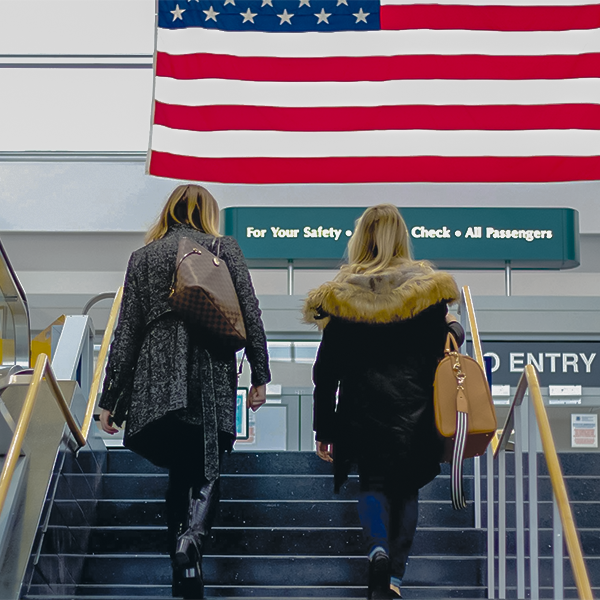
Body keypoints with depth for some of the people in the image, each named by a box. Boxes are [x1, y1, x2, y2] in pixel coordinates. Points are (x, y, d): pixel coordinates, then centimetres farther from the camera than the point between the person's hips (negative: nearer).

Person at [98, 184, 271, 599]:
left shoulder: (144, 256, 12)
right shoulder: (223, 248, 8)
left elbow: (127, 331, 9)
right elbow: (250, 315, 1)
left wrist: (111, 401, 10)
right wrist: (260, 375, 5)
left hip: (158, 376, 2)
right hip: (211, 376, -2)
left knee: (179, 472, 15)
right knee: (206, 471, 2)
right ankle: (191, 537, -26)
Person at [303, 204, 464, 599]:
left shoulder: (341, 296, -1)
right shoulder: (427, 289, -4)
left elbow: (326, 370, 1)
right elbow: (440, 355, -4)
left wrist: (324, 430, 8)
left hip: (363, 411, 0)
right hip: (414, 412, 0)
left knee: (373, 483, 11)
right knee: (406, 489, 14)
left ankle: (378, 548, -17)